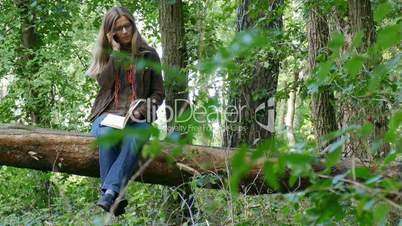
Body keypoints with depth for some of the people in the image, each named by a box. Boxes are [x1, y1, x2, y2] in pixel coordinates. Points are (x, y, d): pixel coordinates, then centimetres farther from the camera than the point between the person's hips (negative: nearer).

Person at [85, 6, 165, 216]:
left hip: (137, 117, -1)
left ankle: (109, 192, -47)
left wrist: (141, 110, -10)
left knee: (133, 140, -37)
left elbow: (158, 93, 8)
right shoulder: (106, 54, 14)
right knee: (107, 135, -36)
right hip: (108, 114, 1)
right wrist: (115, 51, -7)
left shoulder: (148, 54, 10)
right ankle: (116, 197, -38)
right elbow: (104, 83, -5)